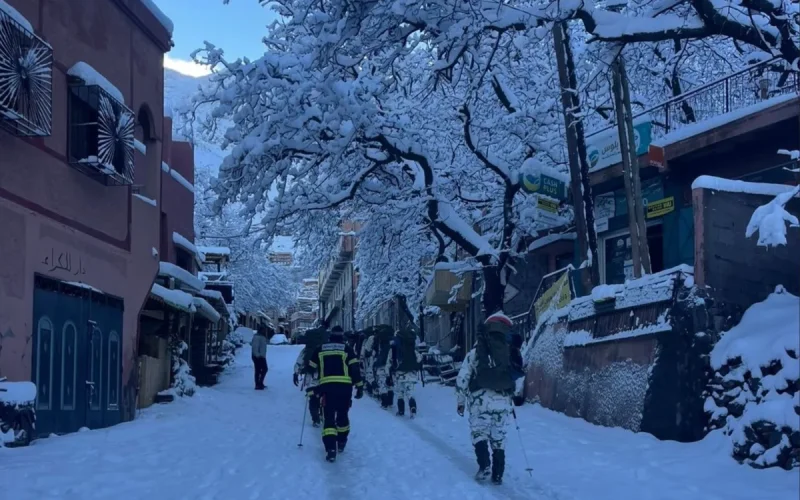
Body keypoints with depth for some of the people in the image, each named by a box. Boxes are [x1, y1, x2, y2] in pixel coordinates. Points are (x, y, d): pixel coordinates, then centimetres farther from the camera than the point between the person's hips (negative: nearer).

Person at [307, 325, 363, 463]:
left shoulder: (320, 350, 12)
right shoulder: (347, 350, 7)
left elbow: (312, 369, 13)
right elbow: (355, 369, 0)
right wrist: (359, 387, 4)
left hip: (326, 386, 0)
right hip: (345, 387, 0)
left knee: (328, 417, -2)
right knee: (342, 415, 19)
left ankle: (330, 448, -18)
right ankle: (341, 443, 30)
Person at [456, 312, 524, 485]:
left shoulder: (475, 352, 1)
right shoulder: (511, 352, 6)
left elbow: (462, 378, 1)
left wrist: (461, 401, 12)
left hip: (480, 401, -2)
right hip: (503, 402, 2)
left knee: (479, 434, 9)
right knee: (499, 439, 11)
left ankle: (484, 466, -9)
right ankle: (497, 475, 10)